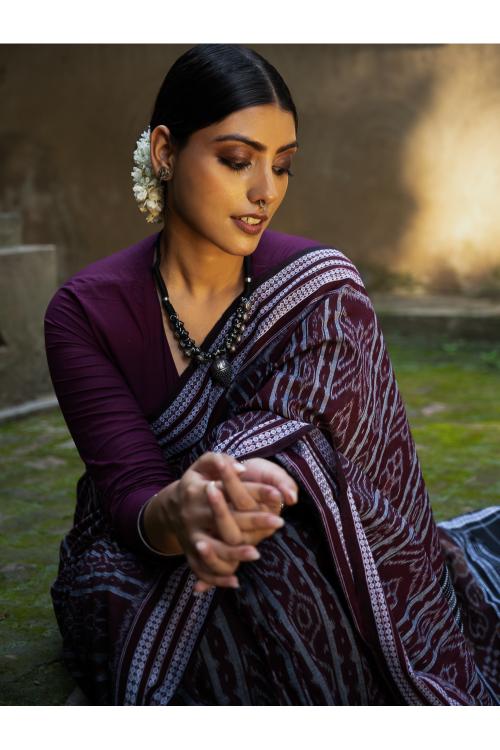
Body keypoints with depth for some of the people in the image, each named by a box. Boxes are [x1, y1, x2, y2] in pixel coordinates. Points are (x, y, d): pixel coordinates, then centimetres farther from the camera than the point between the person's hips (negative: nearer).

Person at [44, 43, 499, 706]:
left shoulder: (321, 293, -10)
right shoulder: (84, 312, -12)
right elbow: (129, 493, -19)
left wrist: (264, 481, -45)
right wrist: (177, 515, -46)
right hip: (140, 559, 1)